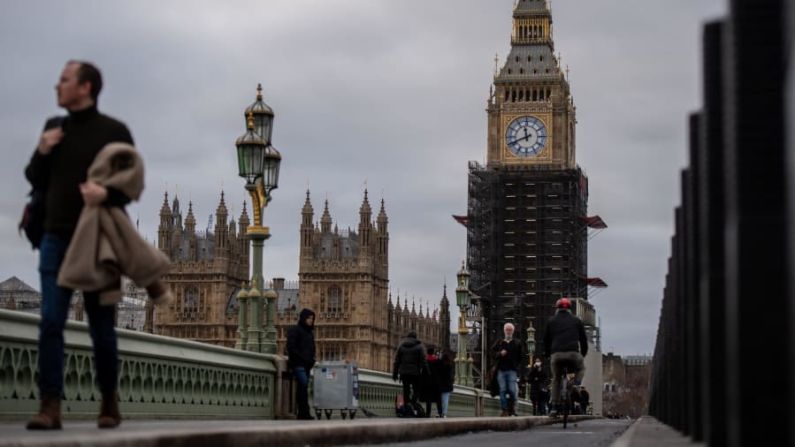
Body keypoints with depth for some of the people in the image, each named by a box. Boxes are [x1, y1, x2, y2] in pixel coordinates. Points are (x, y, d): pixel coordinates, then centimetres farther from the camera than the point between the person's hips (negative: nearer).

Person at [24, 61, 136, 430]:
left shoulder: (114, 131, -1)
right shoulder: (53, 128, 13)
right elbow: (35, 181, 17)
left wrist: (107, 193, -24)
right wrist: (41, 153, -3)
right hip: (56, 238, 3)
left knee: (101, 326, 4)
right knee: (51, 322, -8)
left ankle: (109, 403, 17)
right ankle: (50, 406, -11)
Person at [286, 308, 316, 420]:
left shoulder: (310, 332, 20)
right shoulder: (295, 330, -3)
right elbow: (291, 347, -11)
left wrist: (312, 359, 11)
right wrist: (302, 358, -15)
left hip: (307, 364, 8)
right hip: (298, 364, -8)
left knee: (302, 387, 5)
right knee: (303, 385, -18)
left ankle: (301, 413, 4)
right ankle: (304, 412, -22)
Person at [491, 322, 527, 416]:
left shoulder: (518, 343, 11)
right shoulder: (499, 343, 15)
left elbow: (522, 357, 10)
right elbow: (492, 353, 12)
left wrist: (518, 367, -1)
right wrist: (500, 354, -7)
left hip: (512, 370, -2)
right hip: (501, 370, 2)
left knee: (512, 390, -10)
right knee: (502, 390, -2)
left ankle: (512, 408, 5)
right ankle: (504, 409, 0)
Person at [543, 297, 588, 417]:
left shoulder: (551, 321, 18)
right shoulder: (576, 321, 19)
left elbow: (546, 340, 19)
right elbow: (584, 340, 21)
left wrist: (548, 354, 31)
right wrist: (583, 354, 33)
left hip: (556, 354, 1)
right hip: (573, 353, 0)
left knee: (556, 380, 16)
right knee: (581, 369, 29)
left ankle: (554, 407, 7)